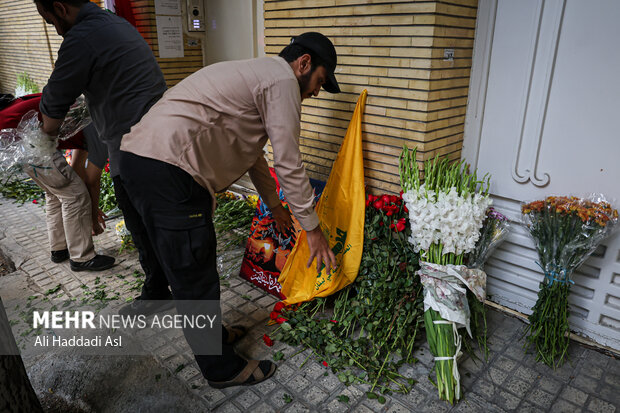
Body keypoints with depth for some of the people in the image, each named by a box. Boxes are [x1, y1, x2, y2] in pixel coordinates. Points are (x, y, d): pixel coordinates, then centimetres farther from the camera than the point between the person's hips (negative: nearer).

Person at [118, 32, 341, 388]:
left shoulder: (255, 74, 28)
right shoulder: (283, 80, -4)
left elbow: (252, 153, 34)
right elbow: (289, 165, -8)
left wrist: (275, 204, 40)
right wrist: (313, 229, 2)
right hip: (169, 171, -11)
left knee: (184, 269, 23)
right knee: (195, 280, 3)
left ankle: (207, 336, 43)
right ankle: (223, 369, 21)